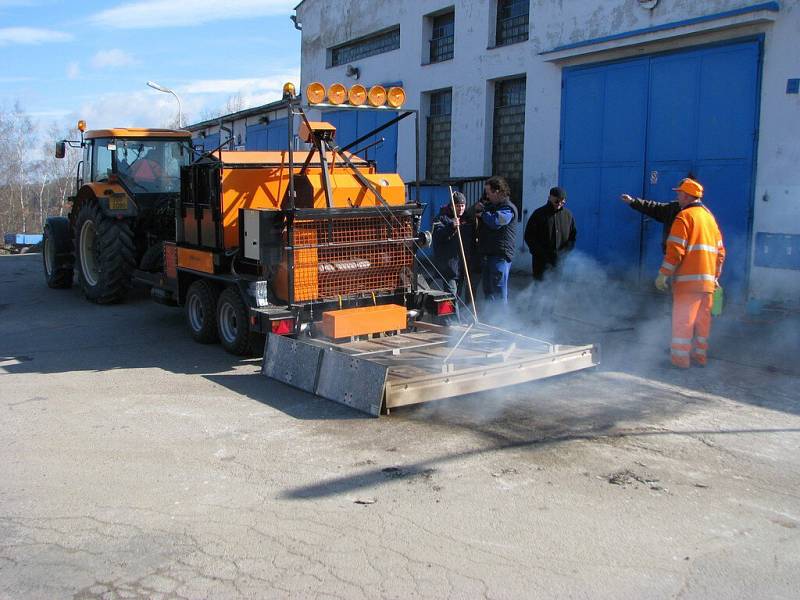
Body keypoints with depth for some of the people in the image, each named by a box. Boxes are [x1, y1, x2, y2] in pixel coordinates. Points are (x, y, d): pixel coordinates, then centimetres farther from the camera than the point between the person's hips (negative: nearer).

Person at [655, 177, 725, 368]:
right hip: (708, 280, 7)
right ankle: (700, 356, 19)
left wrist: (663, 274, -11)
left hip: (688, 279, -7)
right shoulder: (710, 216, 17)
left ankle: (680, 358, 0)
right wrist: (716, 276, 24)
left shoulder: (684, 216, -7)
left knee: (682, 319, -2)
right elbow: (720, 250, 19)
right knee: (703, 319, 12)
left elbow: (675, 250, -15)